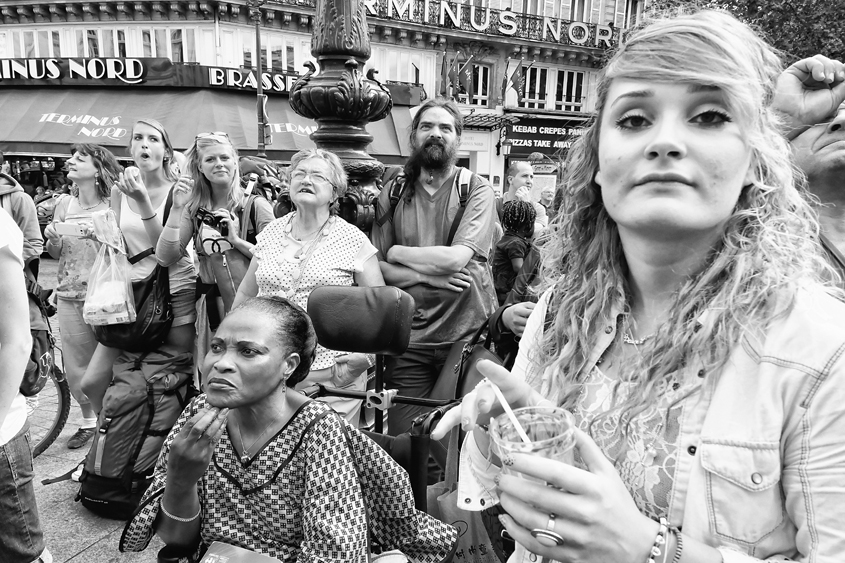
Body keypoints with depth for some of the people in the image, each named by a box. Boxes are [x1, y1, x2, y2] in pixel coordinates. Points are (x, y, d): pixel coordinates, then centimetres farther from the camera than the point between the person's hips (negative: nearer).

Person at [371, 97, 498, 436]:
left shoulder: (477, 190, -3)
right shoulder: (393, 192, 6)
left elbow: (456, 257, -16)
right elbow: (379, 268, 1)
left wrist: (396, 251, -5)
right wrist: (429, 276, -14)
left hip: (467, 333, -2)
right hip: (409, 338, 2)